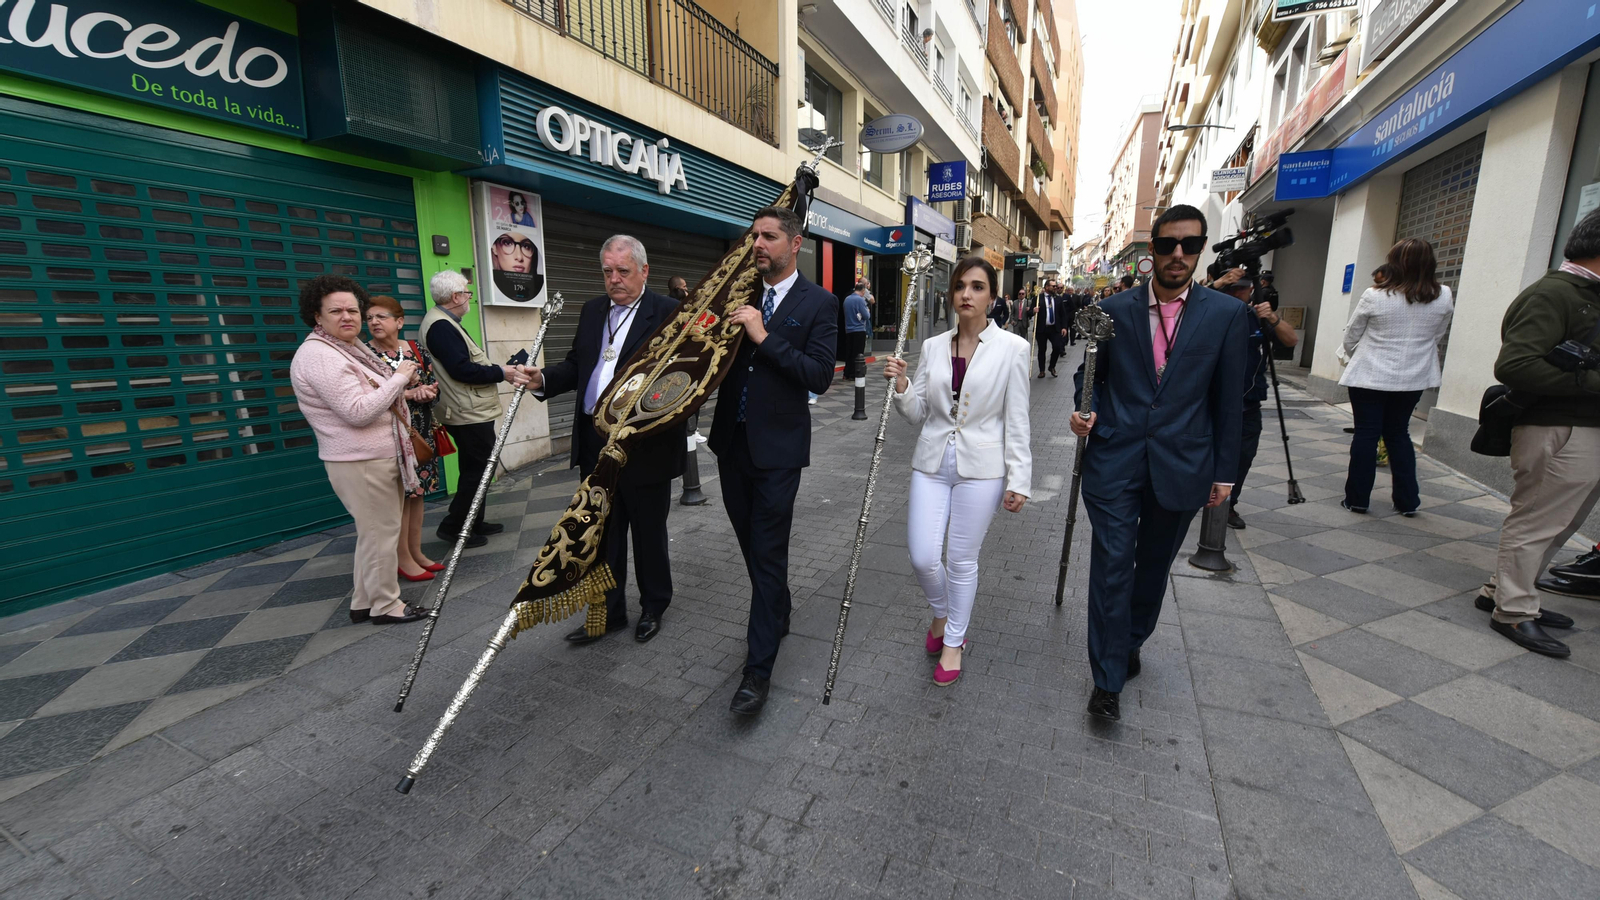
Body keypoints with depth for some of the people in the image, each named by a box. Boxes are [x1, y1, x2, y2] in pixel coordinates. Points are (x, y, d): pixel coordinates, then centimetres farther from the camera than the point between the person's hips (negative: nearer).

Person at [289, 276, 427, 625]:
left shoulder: (350, 349, 14)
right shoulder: (319, 355, -17)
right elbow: (359, 412, -24)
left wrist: (404, 384, 8)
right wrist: (399, 377, -16)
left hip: (379, 457, 10)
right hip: (361, 464, -10)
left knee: (373, 530, 17)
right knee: (380, 531, -2)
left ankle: (363, 602, 28)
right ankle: (385, 605, 12)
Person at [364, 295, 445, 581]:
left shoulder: (417, 350, 7)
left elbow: (434, 383, 8)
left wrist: (428, 391, -15)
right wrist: (409, 393, -20)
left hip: (420, 433, 5)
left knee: (417, 492, 11)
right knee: (399, 495, 0)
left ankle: (416, 552, 23)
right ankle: (404, 559, 12)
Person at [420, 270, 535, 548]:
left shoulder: (445, 323, 17)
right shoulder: (441, 326, -17)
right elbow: (461, 369, -26)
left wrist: (507, 369, 10)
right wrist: (502, 373, -19)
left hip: (472, 412, 11)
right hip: (469, 415, -11)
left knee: (478, 470, 18)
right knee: (478, 472, -3)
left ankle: (474, 523, 29)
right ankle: (452, 527, 8)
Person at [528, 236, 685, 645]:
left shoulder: (669, 312, -8)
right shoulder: (592, 310, 12)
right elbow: (575, 365, 15)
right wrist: (544, 379, -3)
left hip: (646, 446, -6)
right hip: (596, 443, 6)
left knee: (649, 534, 12)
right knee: (603, 534, 15)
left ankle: (653, 607, 33)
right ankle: (608, 612, 32)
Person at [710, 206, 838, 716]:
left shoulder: (819, 304, -6)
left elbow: (819, 376, -16)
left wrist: (764, 337, -21)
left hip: (777, 447, -6)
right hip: (732, 441, 6)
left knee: (768, 552, -1)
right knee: (750, 543, 18)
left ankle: (758, 668, 9)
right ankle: (777, 616, 42)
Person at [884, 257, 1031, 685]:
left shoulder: (1011, 348, -6)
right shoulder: (932, 347, 4)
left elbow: (1016, 421, -4)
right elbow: (918, 413, 7)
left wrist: (1018, 480, -6)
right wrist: (900, 386, -12)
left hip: (980, 467, -3)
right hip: (932, 462, 3)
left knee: (962, 560, 7)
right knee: (923, 557, 2)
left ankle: (953, 641, 31)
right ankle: (942, 613, 36)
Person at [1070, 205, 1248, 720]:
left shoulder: (1227, 315, 1)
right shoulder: (1114, 310, 2)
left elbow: (1229, 400, 4)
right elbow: (1091, 374, 10)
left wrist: (1225, 471, 4)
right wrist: (1085, 410, -11)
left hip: (1182, 465, 1)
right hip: (1114, 460, -1)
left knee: (1154, 565, 17)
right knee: (1112, 565, -2)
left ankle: (1131, 643, 41)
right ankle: (1108, 679, 10)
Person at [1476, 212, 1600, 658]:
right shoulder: (1550, 294, -14)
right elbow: (1513, 365, -26)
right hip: (1558, 433, -10)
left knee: (1556, 524, 17)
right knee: (1535, 524, -1)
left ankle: (1501, 592, 28)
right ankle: (1513, 613, 10)